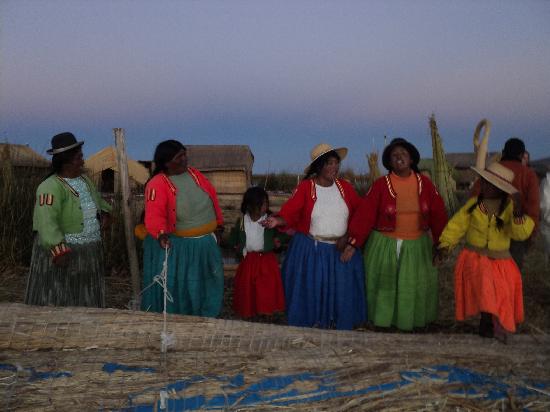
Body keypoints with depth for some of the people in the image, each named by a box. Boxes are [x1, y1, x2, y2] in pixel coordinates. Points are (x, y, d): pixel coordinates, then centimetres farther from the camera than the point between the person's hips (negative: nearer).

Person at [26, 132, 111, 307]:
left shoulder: (84, 180, 10)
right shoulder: (51, 187, -18)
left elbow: (97, 198, 30)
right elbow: (47, 221, -28)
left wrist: (104, 212, 12)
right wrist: (58, 251, -34)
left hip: (88, 253, 8)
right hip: (62, 250, -8)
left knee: (86, 301, 16)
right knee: (56, 301, -1)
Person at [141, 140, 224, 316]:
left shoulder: (195, 174, 5)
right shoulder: (157, 184, -16)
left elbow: (212, 197, 15)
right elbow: (154, 214, -28)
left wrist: (218, 221, 19)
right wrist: (160, 233, -45)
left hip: (206, 244, 7)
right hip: (176, 247, -7)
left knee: (206, 286, 19)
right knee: (175, 289, 1)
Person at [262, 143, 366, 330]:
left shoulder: (345, 187, 2)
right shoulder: (305, 187, -8)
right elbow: (290, 212, -16)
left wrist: (347, 236, -5)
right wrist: (277, 220, -35)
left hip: (341, 249, 3)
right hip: (310, 250, -3)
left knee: (341, 291, 8)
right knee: (310, 290, 5)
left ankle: (338, 325, 26)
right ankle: (312, 325, 22)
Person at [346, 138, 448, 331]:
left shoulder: (425, 183, 0)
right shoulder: (380, 184, -7)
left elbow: (438, 215, 4)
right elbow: (364, 215, -11)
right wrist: (353, 243, -16)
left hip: (417, 246, 2)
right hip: (385, 245, -1)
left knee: (415, 285, 7)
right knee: (384, 285, 7)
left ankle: (411, 320, 27)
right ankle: (382, 318, 26)